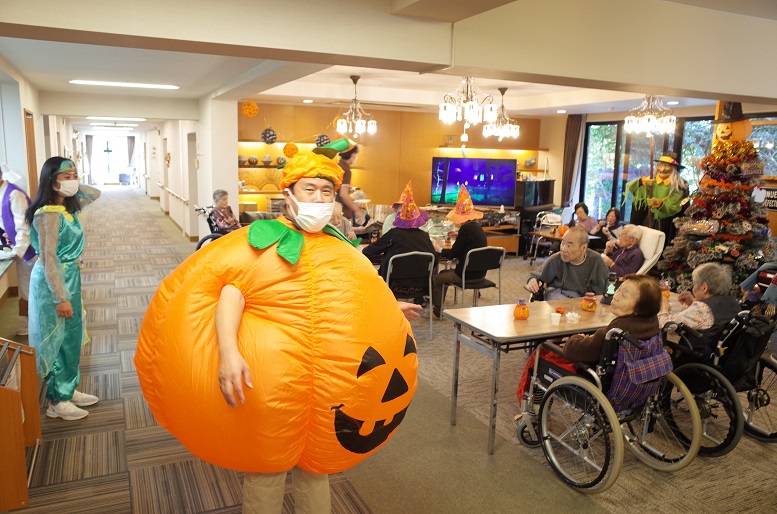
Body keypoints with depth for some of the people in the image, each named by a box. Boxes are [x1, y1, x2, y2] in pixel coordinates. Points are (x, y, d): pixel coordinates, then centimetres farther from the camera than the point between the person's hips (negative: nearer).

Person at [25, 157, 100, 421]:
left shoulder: (67, 207, 4)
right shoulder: (48, 214, -21)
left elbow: (94, 194, 20)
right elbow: (48, 259, -23)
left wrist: (74, 186, 0)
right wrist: (61, 298, -23)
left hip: (70, 277, 9)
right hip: (54, 281, -9)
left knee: (71, 336, 17)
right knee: (57, 339, 2)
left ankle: (70, 389, 31)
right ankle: (57, 401, 17)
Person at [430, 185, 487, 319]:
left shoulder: (466, 229, -20)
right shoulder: (477, 227, 6)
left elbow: (453, 254, -16)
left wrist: (440, 250, 2)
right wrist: (459, 236, 18)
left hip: (467, 273, -9)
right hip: (479, 271, 9)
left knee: (435, 279, 7)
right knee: (443, 274, 26)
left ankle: (437, 311, 22)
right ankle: (438, 304, 36)